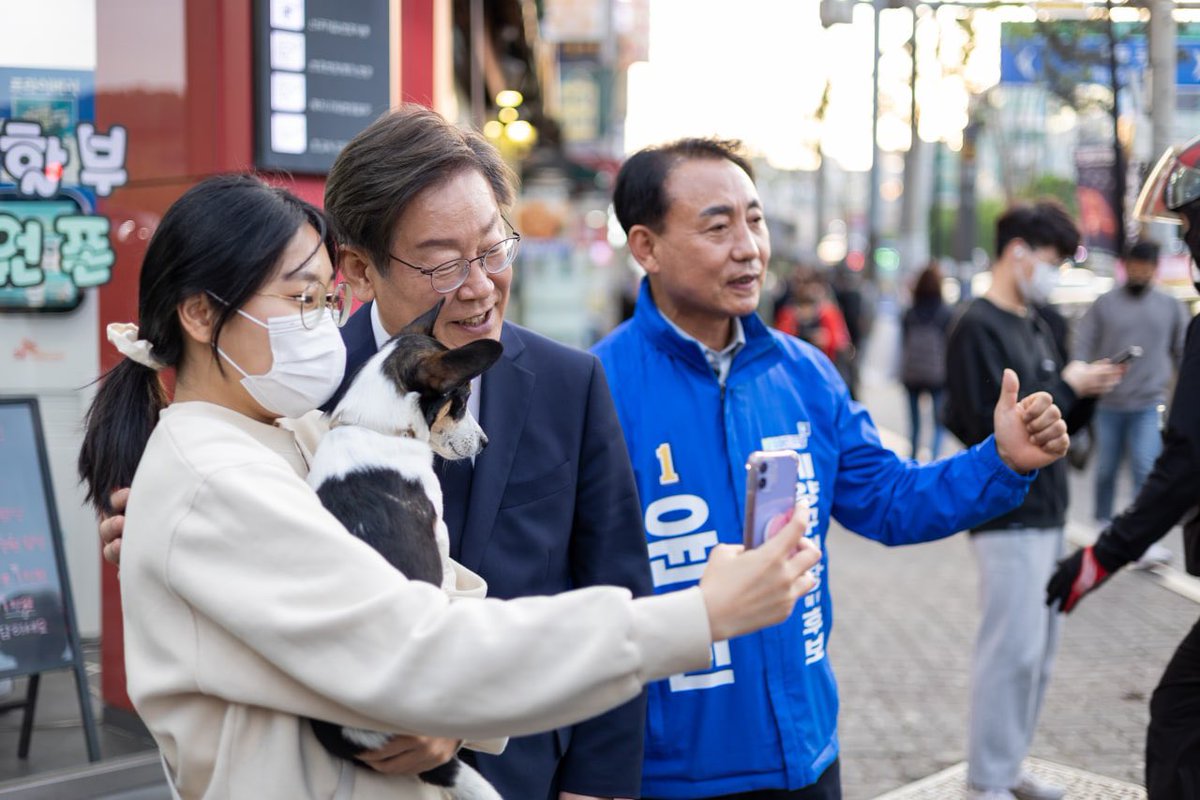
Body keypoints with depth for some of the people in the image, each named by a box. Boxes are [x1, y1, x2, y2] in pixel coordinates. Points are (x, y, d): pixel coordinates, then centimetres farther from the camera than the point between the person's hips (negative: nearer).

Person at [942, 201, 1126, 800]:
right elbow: (989, 426, -20)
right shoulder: (977, 328, -13)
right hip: (1008, 515, -8)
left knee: (1038, 648, 13)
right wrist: (1066, 387, -14)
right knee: (1013, 648, -5)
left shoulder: (1043, 323, 12)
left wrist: (1088, 392, -2)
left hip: (1047, 509, 8)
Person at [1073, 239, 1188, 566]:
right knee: (1106, 470, 10)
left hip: (1149, 405, 0)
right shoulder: (1105, 304, 2)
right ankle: (1103, 524, 27)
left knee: (1145, 470, -11)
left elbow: (1183, 353, 12)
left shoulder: (1171, 307, 7)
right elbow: (1083, 347, 0)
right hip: (1107, 403, 0)